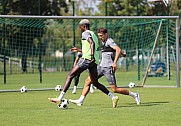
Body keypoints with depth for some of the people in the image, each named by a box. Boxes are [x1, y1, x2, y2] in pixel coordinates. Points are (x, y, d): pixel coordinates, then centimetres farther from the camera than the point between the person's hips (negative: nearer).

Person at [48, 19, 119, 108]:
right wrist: (79, 50, 41)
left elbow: (92, 43, -20)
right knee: (95, 83, 15)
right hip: (94, 61, 9)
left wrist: (92, 56, -33)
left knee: (70, 76, -6)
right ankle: (113, 97, 6)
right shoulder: (93, 35, 25)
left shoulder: (85, 33, -2)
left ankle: (60, 98, -12)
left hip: (87, 58, -9)